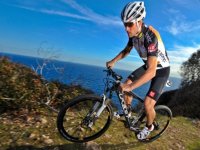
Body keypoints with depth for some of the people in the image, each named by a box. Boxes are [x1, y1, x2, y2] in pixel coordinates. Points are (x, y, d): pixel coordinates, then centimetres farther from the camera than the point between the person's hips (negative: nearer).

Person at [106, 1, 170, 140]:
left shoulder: (150, 36, -34)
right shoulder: (133, 34, -11)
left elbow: (151, 71, -41)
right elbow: (126, 50, 7)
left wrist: (130, 87, -46)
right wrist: (113, 61, -6)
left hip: (161, 69, -7)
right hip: (148, 66, 7)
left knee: (148, 104, -14)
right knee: (126, 83, -5)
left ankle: (149, 126, 20)